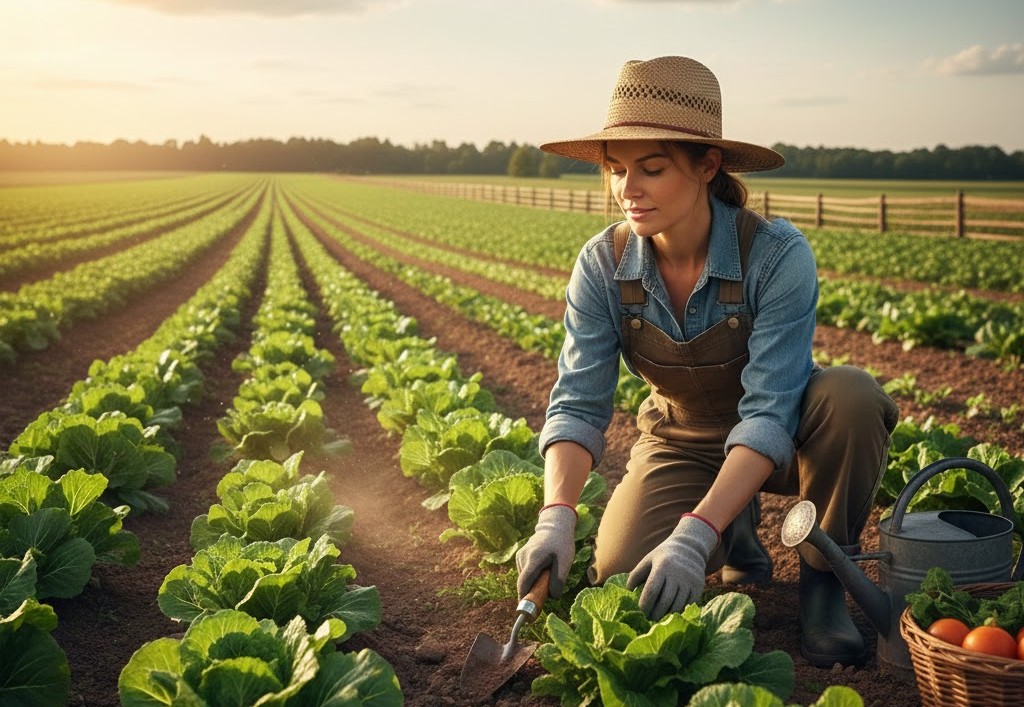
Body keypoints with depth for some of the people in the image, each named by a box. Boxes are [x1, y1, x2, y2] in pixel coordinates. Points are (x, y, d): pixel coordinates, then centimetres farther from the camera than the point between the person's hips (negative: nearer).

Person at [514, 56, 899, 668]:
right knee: (620, 576, -23)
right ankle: (738, 537, 12)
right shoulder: (602, 266, -17)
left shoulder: (778, 255, -29)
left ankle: (824, 578, -10)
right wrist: (557, 517, -36)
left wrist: (695, 534, -44)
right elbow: (579, 403, -19)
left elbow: (770, 413, -33)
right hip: (682, 442, 3)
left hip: (775, 444, -2)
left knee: (851, 396, -36)